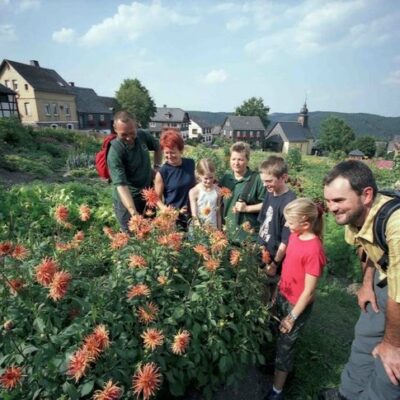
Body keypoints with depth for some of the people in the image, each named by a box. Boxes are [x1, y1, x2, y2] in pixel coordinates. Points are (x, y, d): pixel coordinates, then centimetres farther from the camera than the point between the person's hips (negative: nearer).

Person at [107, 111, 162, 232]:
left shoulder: (142, 135, -9)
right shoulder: (115, 151, -27)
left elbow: (158, 147, 14)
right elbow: (121, 185, -34)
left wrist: (156, 167, 4)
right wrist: (133, 212, -44)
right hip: (127, 199, -6)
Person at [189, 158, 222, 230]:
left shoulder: (217, 191, -2)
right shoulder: (194, 192, -10)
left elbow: (218, 213, 5)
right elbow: (194, 215, -9)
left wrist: (219, 230, 7)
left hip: (213, 228, 2)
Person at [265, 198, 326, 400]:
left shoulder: (314, 250, -30)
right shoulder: (294, 236, -6)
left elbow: (309, 291, -24)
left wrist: (292, 317, -16)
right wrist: (278, 290, 14)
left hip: (297, 304, -7)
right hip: (283, 295, 7)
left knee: (285, 345, 9)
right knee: (278, 336, 23)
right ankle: (278, 366, 49)